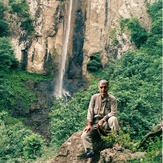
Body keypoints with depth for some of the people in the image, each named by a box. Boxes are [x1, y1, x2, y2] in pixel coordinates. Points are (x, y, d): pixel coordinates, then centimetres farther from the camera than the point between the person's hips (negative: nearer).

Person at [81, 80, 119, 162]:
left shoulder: (112, 99, -1)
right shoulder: (94, 97, 6)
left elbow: (113, 113, -11)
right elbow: (90, 112, 3)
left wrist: (103, 120, -24)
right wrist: (89, 125, -9)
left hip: (106, 122, -2)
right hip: (95, 122, 3)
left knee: (113, 119, -36)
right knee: (84, 135, -22)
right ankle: (90, 156, -23)